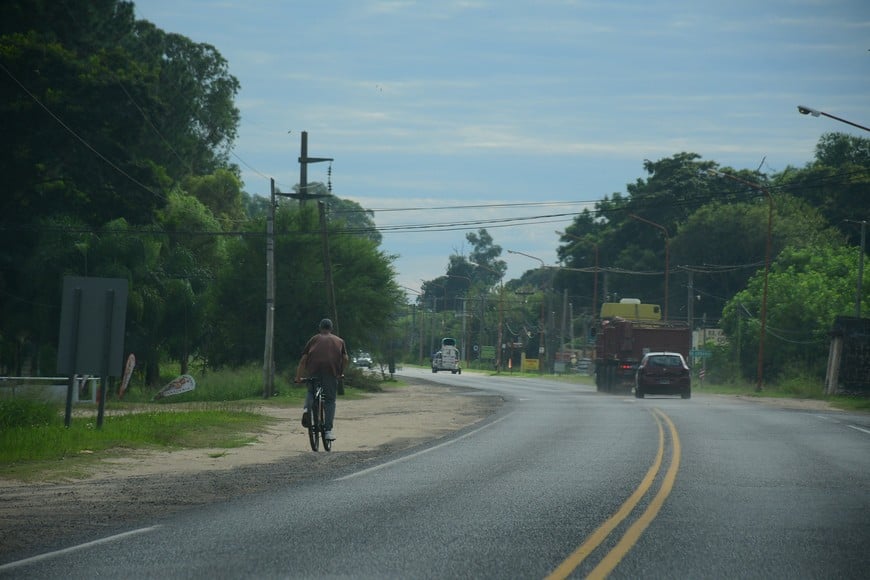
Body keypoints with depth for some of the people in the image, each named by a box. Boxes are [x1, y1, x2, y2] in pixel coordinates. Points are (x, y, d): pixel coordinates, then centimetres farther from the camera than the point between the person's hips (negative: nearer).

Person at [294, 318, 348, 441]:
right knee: (330, 400, 6)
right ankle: (328, 430, -3)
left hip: (313, 369, 1)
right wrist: (341, 373, 22)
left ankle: (307, 408, -4)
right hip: (331, 371, -1)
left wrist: (298, 377, 15)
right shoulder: (339, 341, 22)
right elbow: (345, 358, 9)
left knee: (311, 391, 26)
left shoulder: (314, 339, 20)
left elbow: (303, 359, 13)